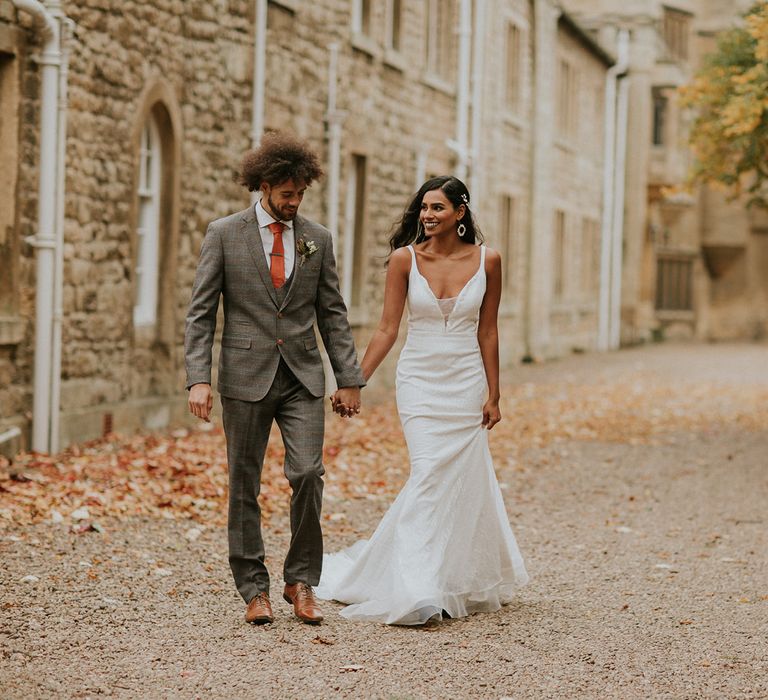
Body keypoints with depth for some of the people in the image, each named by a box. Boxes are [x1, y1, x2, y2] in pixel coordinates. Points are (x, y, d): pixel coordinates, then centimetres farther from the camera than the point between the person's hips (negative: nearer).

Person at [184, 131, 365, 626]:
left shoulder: (317, 239, 8)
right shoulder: (225, 234, 0)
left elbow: (332, 314, 11)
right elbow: (201, 313, -1)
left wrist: (350, 378, 6)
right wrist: (199, 379, -11)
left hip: (303, 378, 1)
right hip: (246, 376, -1)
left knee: (308, 474, -9)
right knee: (245, 486, 4)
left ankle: (301, 581, 7)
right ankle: (254, 589, 15)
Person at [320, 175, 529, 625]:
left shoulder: (487, 261, -1)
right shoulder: (405, 259, -4)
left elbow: (487, 333, 4)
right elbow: (388, 329, -2)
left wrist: (493, 396, 5)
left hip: (466, 384, 2)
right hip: (420, 382, -2)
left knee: (464, 483, 3)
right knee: (429, 478, -13)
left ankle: (465, 583, 21)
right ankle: (419, 595, -13)